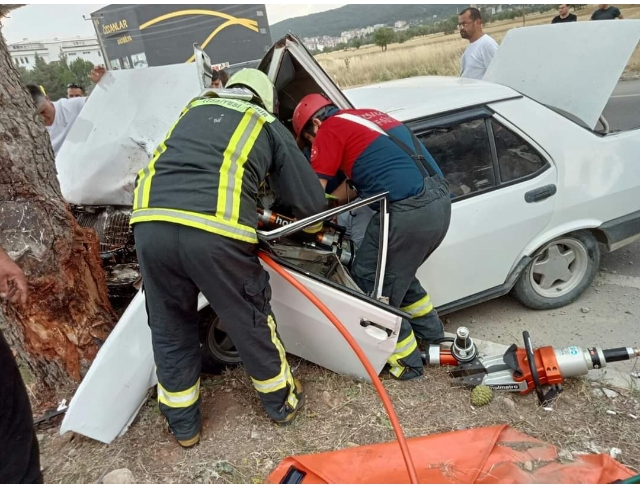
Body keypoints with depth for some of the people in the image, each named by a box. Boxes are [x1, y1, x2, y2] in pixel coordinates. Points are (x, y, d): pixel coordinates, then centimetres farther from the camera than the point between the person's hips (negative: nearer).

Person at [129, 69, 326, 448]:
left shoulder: (194, 109, 29)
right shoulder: (269, 127, 18)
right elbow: (312, 202, 17)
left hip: (151, 224, 4)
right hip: (214, 231, -3)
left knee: (170, 329, 21)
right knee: (251, 321, 18)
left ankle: (183, 424, 38)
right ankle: (282, 402, 40)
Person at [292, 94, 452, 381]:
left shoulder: (330, 129, 2)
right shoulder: (366, 116, 27)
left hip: (407, 212, -9)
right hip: (440, 201, 9)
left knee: (370, 282, 9)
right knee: (398, 274, 27)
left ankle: (407, 363, 21)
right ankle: (434, 338, 39)